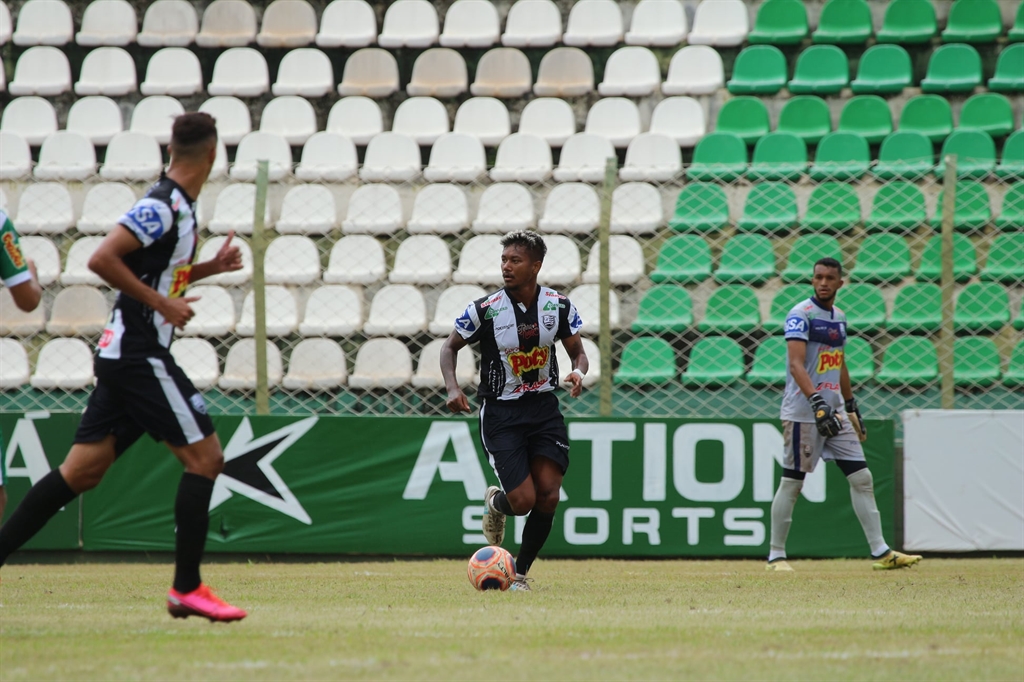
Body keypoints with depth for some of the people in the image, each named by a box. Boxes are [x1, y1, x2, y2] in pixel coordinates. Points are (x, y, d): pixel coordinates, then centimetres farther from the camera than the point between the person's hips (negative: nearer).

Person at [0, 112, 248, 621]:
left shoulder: (178, 207, 14)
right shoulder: (162, 207, -15)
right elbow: (102, 260, -22)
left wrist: (208, 267, 16)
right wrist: (161, 303, -19)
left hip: (123, 356, 9)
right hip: (139, 355, -9)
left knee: (83, 469, 8)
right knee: (204, 455, -7)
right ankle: (186, 589, -5)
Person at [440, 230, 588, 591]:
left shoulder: (559, 305, -3)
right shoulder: (485, 309, -11)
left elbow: (577, 351, 9)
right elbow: (450, 346, 2)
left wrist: (578, 372, -15)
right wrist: (453, 388, -15)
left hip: (544, 407, 3)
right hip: (500, 412, -3)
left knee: (548, 497, -8)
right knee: (523, 501, -12)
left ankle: (520, 572, 12)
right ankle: (496, 503, 27)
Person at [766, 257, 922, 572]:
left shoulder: (838, 317, 15)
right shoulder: (801, 315, -10)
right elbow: (796, 364, -22)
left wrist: (851, 406, 24)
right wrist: (817, 402, -32)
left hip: (834, 411, 8)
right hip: (802, 413, -8)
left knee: (862, 478, 4)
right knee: (792, 483, -3)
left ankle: (881, 552, 6)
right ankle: (776, 556, 5)